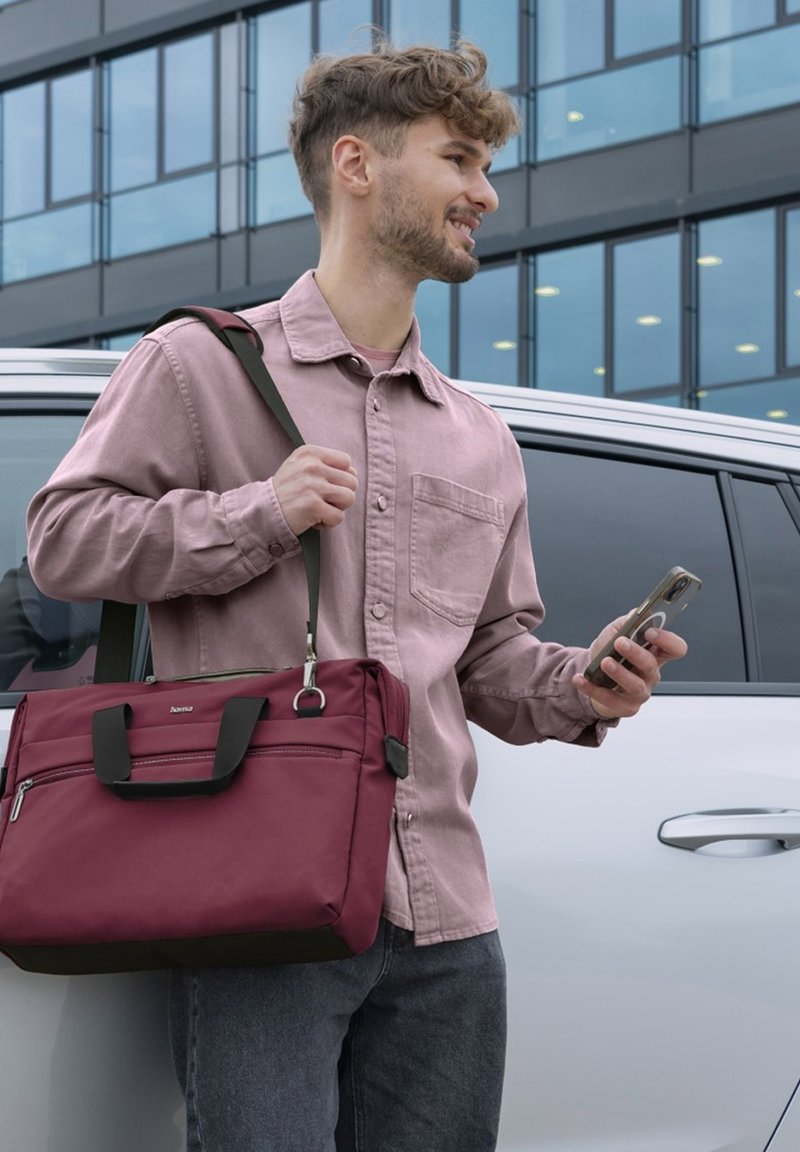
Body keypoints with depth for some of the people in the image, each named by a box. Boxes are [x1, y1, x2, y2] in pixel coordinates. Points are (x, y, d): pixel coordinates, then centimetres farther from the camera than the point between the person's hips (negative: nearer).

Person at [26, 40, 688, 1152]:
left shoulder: (481, 442, 22)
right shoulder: (199, 364, 5)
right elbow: (62, 536, 1)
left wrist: (580, 690, 2)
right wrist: (255, 514, -10)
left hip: (444, 919, 6)